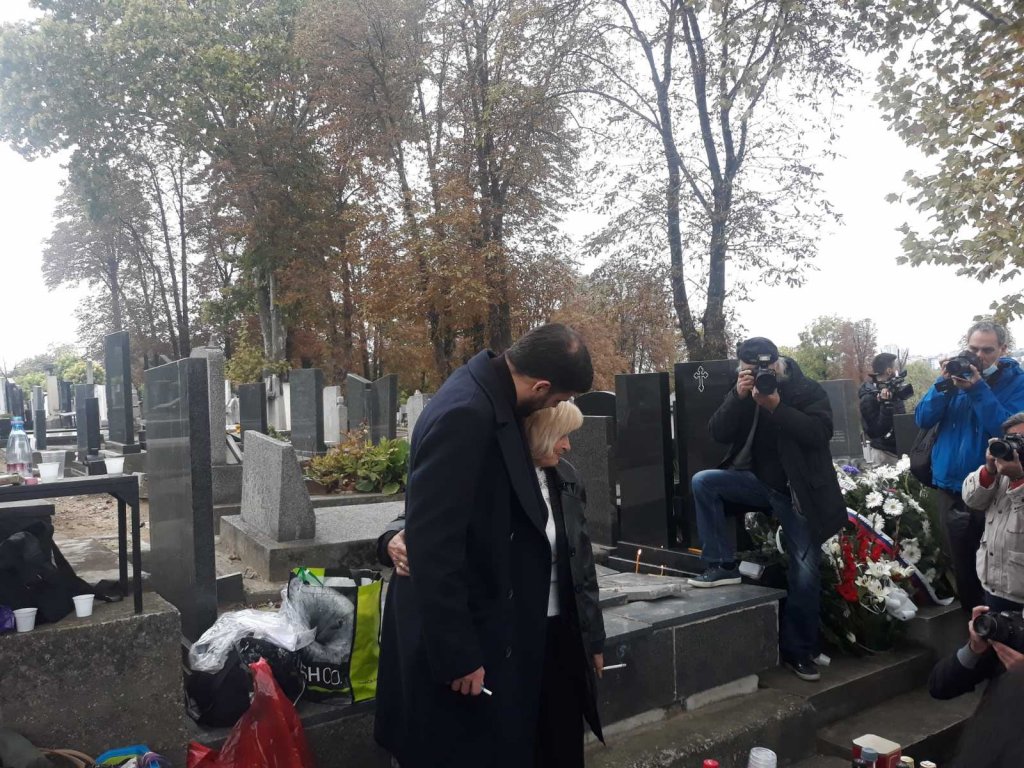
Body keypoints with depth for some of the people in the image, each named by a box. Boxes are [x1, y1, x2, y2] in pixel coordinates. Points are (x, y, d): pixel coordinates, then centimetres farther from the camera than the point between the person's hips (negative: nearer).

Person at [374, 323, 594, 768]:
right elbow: (432, 544, -28)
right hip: (456, 636, -9)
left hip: (480, 624, 9)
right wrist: (456, 655, -22)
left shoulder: (489, 398, 2)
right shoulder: (465, 414, -27)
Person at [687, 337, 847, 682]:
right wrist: (738, 396, -21)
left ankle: (798, 651, 13)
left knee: (806, 573, -4)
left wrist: (776, 406, -29)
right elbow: (719, 434, -8)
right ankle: (722, 566, -14)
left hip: (797, 491, -3)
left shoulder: (808, 390, -7)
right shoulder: (744, 391, 3)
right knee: (703, 481, -22)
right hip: (758, 481, 3)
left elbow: (821, 432, -22)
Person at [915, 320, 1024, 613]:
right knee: (961, 562, 14)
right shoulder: (955, 373, 4)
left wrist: (979, 390, -26)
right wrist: (943, 384, -17)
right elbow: (923, 420, -4)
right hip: (951, 485, 3)